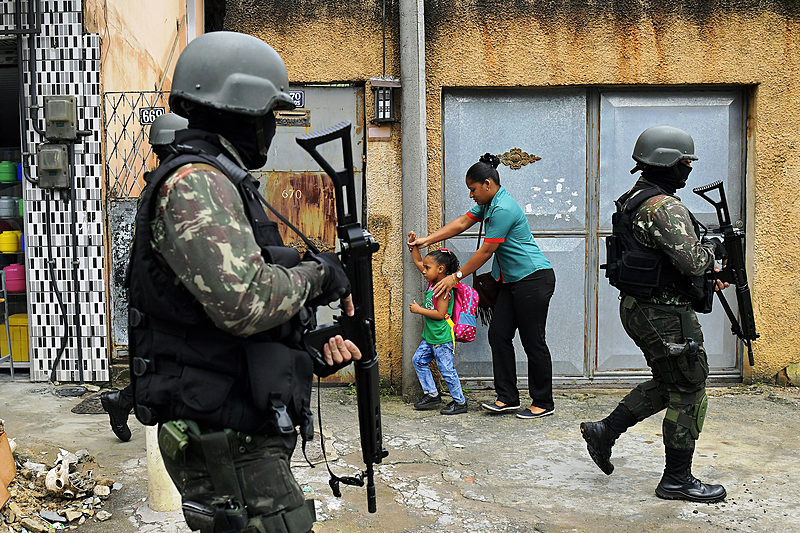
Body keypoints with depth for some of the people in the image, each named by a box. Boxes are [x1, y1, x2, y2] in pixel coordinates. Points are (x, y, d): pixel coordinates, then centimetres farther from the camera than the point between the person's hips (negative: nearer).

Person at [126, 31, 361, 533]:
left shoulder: (220, 183, 18)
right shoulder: (194, 182, -16)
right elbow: (244, 301, -30)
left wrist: (314, 346, 7)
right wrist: (317, 272, -12)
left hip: (244, 432, 10)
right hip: (225, 444, -10)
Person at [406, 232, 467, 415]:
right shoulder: (432, 281, 7)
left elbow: (440, 314, -24)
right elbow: (418, 262, 18)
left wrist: (419, 310, -18)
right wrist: (413, 245, 11)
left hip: (443, 337, -10)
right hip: (430, 335, 10)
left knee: (446, 369, -3)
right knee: (419, 360, 13)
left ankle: (460, 402, 9)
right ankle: (432, 395, 23)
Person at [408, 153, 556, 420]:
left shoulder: (503, 209, -20)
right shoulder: (488, 203, 11)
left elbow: (486, 251, -18)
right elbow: (462, 223, 16)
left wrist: (456, 276, -10)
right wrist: (427, 240, 11)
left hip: (534, 279, -10)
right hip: (513, 280, 10)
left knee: (533, 341, -3)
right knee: (499, 334, 6)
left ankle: (543, 403, 10)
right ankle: (507, 397, 13)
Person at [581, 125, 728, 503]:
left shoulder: (632, 201, 13)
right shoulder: (665, 207, -20)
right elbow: (691, 260, -27)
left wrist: (705, 280, 19)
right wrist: (712, 249, -5)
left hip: (637, 308, 10)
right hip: (665, 314, -10)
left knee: (667, 383, 22)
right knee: (688, 391, 3)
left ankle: (605, 431, 22)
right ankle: (677, 479, 14)